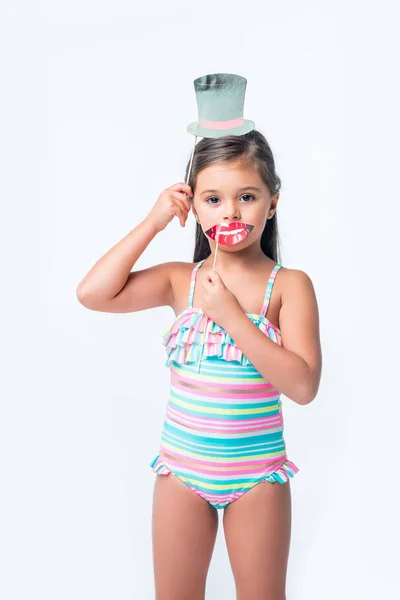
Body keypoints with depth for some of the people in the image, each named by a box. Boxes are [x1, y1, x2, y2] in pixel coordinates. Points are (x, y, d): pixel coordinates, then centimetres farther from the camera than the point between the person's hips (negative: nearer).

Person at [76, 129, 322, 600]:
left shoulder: (289, 285, -11)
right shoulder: (181, 279, -4)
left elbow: (303, 386, -19)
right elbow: (93, 293, -14)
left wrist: (231, 315, -24)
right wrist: (154, 222, -13)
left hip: (256, 474, -1)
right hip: (182, 468, 2)